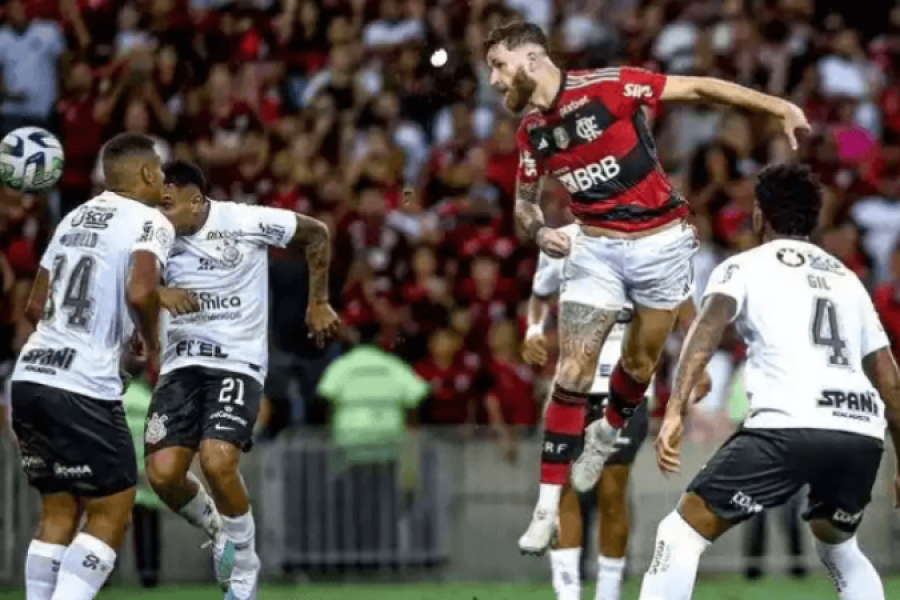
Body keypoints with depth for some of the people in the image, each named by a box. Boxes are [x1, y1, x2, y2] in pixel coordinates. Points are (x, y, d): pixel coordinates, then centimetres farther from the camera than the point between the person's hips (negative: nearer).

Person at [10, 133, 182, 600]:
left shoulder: (75, 218, 18)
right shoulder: (150, 223, -4)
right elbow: (140, 293, -22)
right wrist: (153, 346, -4)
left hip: (30, 375, 7)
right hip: (83, 387, -7)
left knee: (58, 513, 16)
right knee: (111, 514, 1)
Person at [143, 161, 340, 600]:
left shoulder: (245, 222, -9)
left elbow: (316, 235, 7)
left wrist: (318, 303, 9)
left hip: (238, 363, -4)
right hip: (180, 365, 4)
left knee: (217, 461, -25)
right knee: (162, 472, -14)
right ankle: (216, 530, 20)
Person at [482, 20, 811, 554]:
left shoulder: (606, 88, -18)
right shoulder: (531, 132, 0)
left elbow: (695, 88, -13)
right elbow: (526, 199, 17)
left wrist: (779, 107, -15)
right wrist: (539, 230, -7)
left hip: (661, 243, -3)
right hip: (597, 248, 3)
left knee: (640, 364, 11)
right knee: (573, 371, -8)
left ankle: (608, 434, 44)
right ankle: (548, 505, -8)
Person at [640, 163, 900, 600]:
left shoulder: (744, 267, 14)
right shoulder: (846, 278, 28)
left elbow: (708, 328, -6)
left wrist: (673, 412, -16)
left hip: (789, 428, -5)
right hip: (863, 434, 5)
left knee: (683, 532, 5)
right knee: (838, 546, 31)